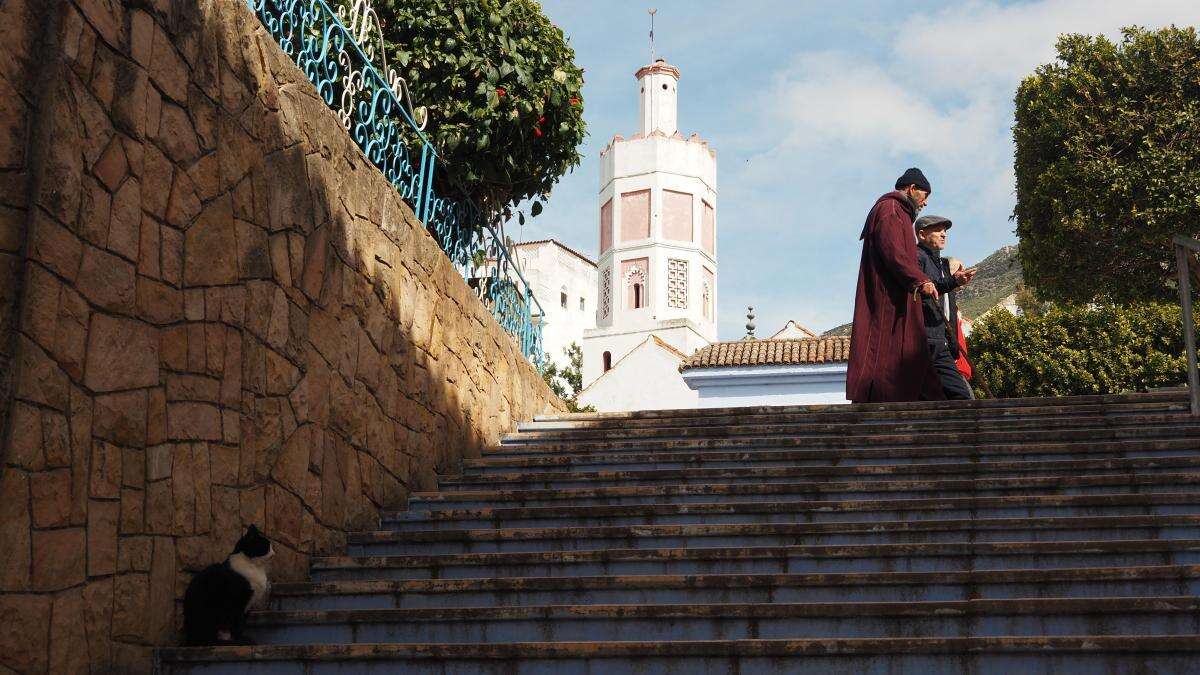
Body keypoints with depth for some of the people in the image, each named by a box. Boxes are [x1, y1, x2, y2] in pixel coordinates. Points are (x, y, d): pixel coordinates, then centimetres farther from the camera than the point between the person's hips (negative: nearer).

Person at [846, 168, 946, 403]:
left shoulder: (899, 213, 28)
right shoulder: (889, 209, -5)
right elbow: (892, 252, -19)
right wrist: (920, 280, -27)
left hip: (897, 302, 11)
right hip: (888, 301, -11)